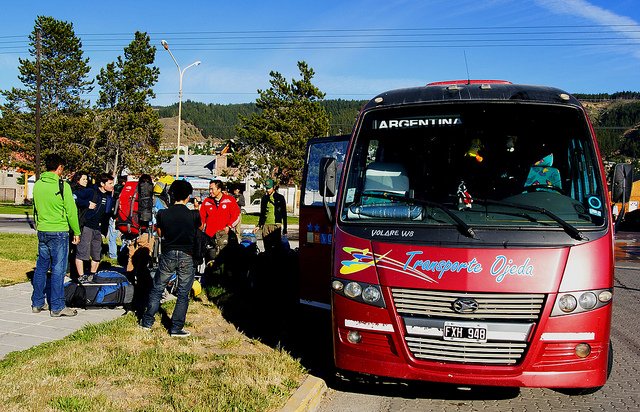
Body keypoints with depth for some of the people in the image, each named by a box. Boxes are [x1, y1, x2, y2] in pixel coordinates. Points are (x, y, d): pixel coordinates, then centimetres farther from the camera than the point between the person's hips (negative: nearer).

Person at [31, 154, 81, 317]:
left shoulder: (37, 185, 7)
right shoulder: (62, 185, -12)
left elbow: (36, 208, 15)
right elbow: (71, 211, -10)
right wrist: (76, 232, -1)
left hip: (42, 231, 6)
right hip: (59, 232, -6)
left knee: (41, 267, 13)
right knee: (58, 269, -2)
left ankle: (37, 303, 20)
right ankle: (57, 307, 2)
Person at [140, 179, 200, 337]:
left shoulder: (162, 214, -6)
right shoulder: (193, 215, -10)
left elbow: (160, 233, 10)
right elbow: (199, 228, 12)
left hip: (168, 255, 2)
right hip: (186, 256, -1)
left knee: (157, 288, 17)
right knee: (183, 293, 8)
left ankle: (147, 321, 23)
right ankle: (176, 328, 9)